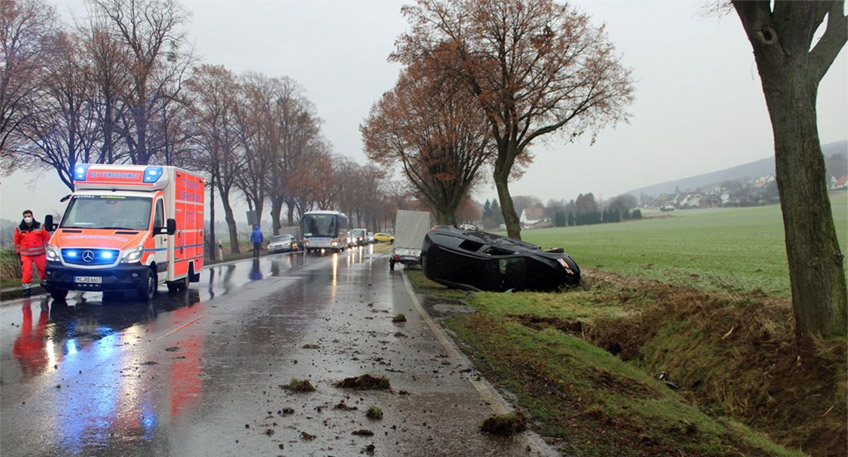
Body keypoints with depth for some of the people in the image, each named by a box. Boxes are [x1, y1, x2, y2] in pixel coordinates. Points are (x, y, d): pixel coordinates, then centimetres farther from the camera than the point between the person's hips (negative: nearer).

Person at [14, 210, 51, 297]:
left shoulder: (39, 227, 2)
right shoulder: (19, 229, 4)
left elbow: (46, 237, 8)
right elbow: (17, 241, 13)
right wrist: (18, 252, 11)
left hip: (39, 253, 0)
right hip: (25, 255, 0)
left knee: (44, 269, 5)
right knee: (26, 271, -9)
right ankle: (27, 288, 2)